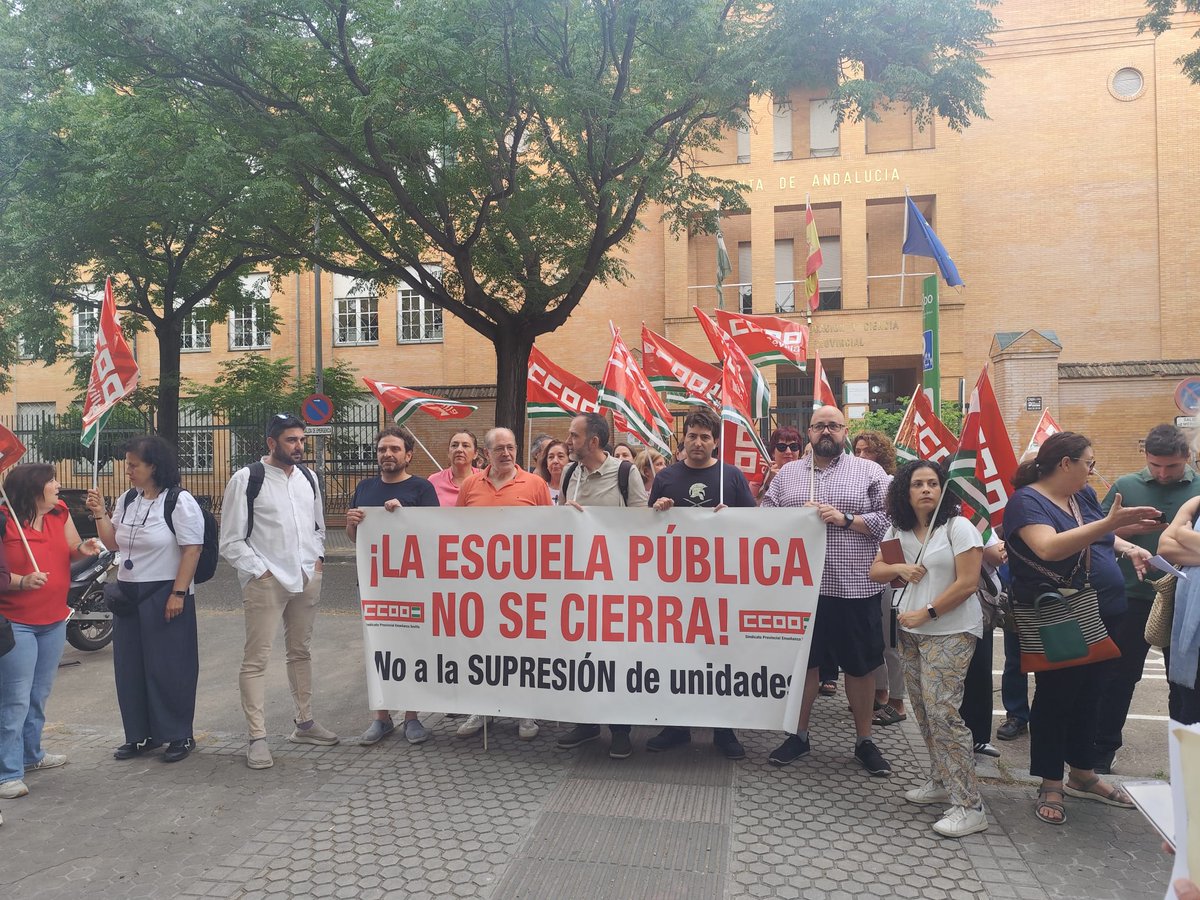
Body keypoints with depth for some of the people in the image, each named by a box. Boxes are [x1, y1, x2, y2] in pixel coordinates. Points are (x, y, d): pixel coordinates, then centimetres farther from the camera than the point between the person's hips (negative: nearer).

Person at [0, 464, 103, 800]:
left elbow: (71, 551, 13)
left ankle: (31, 754, 35)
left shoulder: (60, 513, 3)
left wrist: (83, 549, -8)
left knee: (40, 696, 19)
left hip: (54, 620, 7)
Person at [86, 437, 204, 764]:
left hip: (165, 594, -7)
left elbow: (192, 550, -15)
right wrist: (100, 514, 1)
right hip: (128, 592, 7)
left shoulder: (180, 502, -12)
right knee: (130, 667, 12)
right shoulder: (126, 501, 9)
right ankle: (140, 735, 25)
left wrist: (178, 594, -19)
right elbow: (113, 543, 15)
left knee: (168, 667, 0)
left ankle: (179, 736, 13)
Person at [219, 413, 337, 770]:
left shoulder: (308, 478, 9)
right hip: (265, 580, -6)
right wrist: (261, 571, -12)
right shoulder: (247, 479, -8)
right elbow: (231, 541, -7)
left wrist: (318, 558, 7)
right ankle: (257, 738, 5)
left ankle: (305, 723, 29)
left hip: (306, 577, 6)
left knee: (301, 652, 16)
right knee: (256, 659, -3)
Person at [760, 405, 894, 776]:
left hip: (854, 588, -2)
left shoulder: (869, 471, 3)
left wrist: (845, 518, -14)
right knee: (802, 661, 12)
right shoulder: (787, 473, 10)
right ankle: (799, 735, 27)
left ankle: (864, 740, 27)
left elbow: (890, 519, -4)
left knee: (860, 665, 9)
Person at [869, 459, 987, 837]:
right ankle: (941, 781, 27)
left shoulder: (958, 526, -9)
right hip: (911, 632, 7)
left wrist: (927, 613, -13)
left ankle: (969, 806, -6)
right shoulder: (899, 531, 10)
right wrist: (899, 568, -9)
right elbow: (875, 572, 13)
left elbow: (967, 583, -13)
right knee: (923, 710, 11)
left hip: (951, 631, -7)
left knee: (942, 711, -13)